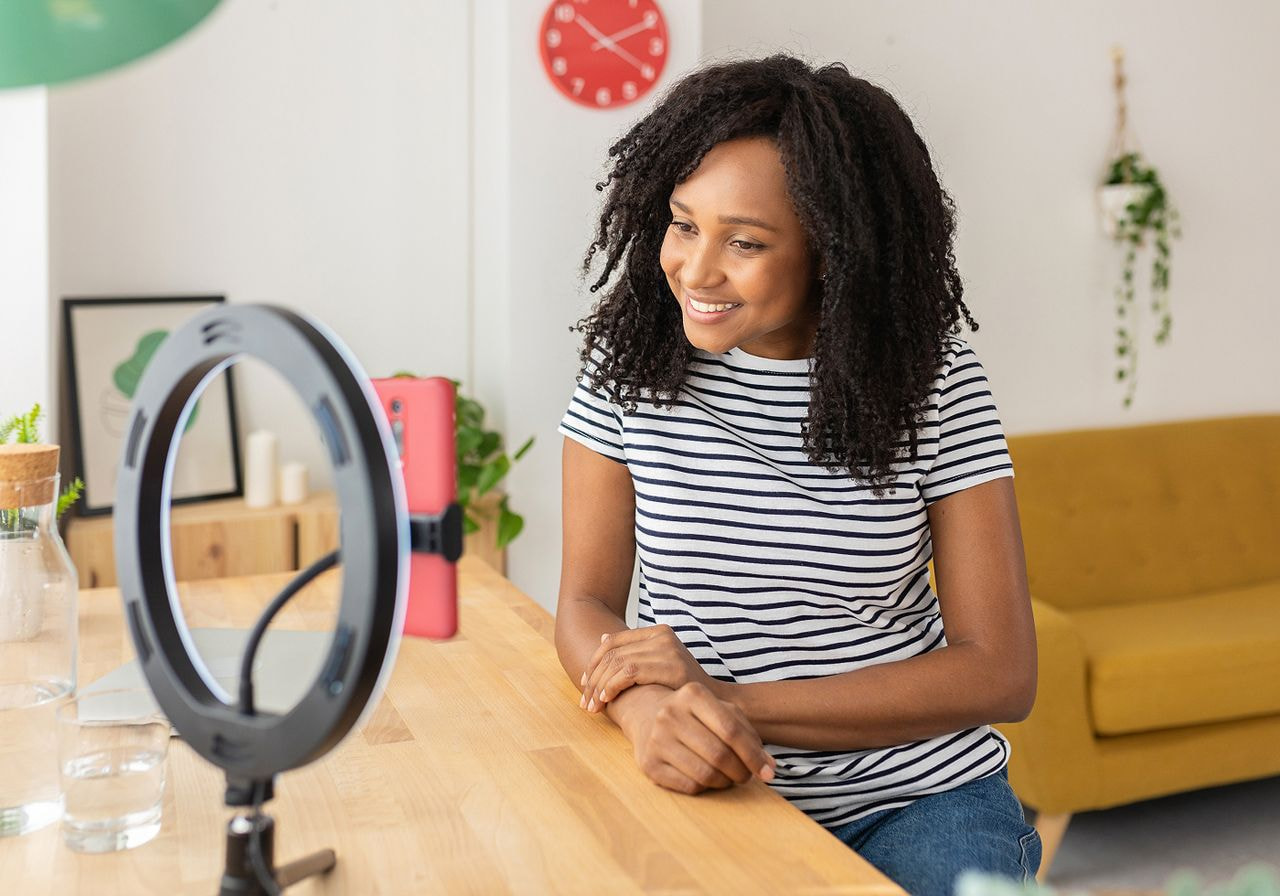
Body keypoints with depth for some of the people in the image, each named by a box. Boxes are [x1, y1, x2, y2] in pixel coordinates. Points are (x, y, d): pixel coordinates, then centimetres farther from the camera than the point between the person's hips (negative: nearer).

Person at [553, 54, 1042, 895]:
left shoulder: (935, 384, -6)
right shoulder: (629, 360, -3)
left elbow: (999, 675, -8)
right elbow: (587, 604, -2)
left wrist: (737, 703, -18)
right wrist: (649, 709, -26)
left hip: (922, 795, -1)